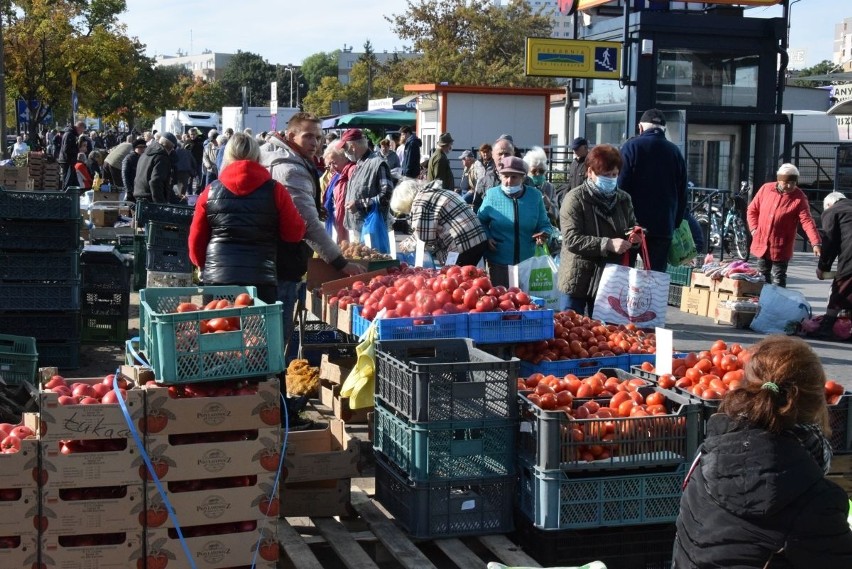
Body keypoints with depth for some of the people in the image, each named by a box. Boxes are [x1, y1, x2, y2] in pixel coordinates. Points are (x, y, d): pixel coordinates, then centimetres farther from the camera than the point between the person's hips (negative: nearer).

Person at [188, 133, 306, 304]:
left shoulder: (211, 191, 4)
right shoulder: (275, 190, -1)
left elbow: (196, 239, 10)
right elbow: (295, 233, 5)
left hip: (217, 279, 2)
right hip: (261, 280, -2)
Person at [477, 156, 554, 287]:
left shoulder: (535, 196, 0)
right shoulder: (492, 195, -3)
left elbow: (544, 224, 8)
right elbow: (481, 221, 10)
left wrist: (544, 233, -14)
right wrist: (486, 237, -7)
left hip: (528, 263, 1)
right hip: (498, 263, -1)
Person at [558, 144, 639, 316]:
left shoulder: (623, 199, 11)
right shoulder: (575, 199, -7)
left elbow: (633, 226, 24)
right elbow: (571, 239, -17)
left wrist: (635, 235, -2)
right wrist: (608, 244, -25)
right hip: (579, 281, -5)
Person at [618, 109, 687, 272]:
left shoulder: (631, 146, -4)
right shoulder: (675, 152, 7)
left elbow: (621, 186, -8)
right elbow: (682, 196, 10)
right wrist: (675, 225, 16)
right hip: (663, 227, 2)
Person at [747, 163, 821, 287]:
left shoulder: (799, 198, -11)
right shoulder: (765, 189, 0)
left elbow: (807, 221, -19)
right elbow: (752, 210, 11)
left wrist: (815, 243, -30)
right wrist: (754, 229, -1)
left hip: (781, 248, -4)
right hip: (761, 245, 4)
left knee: (778, 281, 0)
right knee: (762, 279, 16)